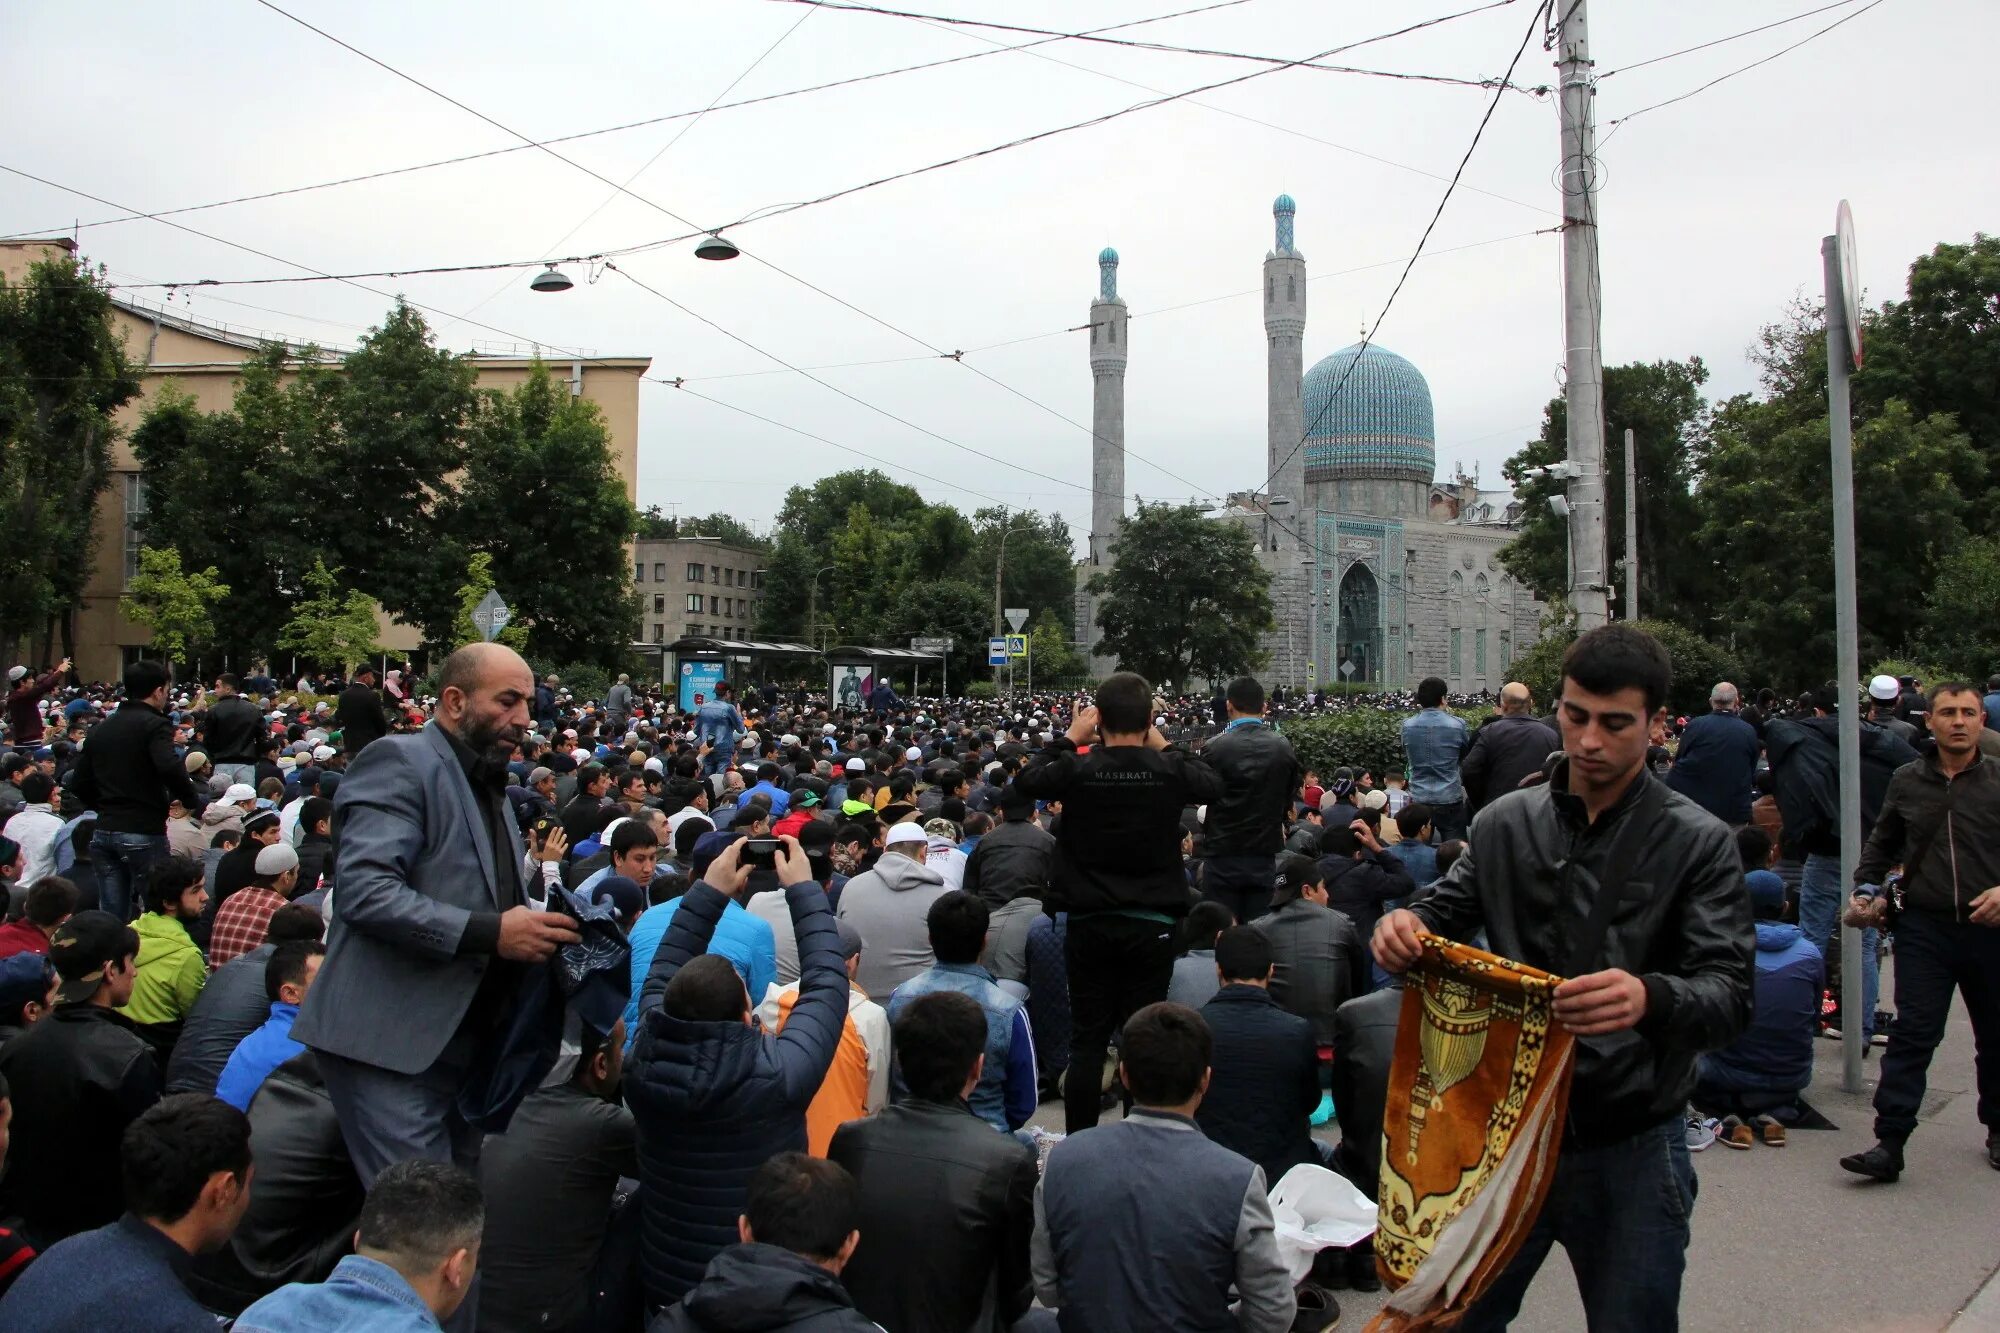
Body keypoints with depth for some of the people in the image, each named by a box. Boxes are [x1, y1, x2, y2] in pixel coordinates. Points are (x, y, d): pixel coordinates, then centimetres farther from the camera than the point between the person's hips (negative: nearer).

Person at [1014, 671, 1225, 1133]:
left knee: (1087, 1040, 8)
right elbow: (1213, 785, 12)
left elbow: (1027, 781, 9)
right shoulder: (1169, 770, -10)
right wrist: (1163, 746, 14)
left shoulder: (1077, 768, -10)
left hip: (1090, 924, 0)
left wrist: (1067, 739, 14)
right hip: (1152, 925, 0)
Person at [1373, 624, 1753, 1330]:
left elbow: (1730, 997, -14)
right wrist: (1405, 925, -19)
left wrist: (1650, 998, -37)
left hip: (1631, 1146, -2)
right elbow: (1447, 910, 7)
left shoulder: (1698, 842, -7)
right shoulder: (1503, 824, 2)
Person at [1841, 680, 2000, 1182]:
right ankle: (1889, 1142, -4)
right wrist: (1864, 887, 5)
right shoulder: (1907, 782, 5)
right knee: (1912, 1034, -4)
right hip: (1924, 928, 0)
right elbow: (1882, 844, 18)